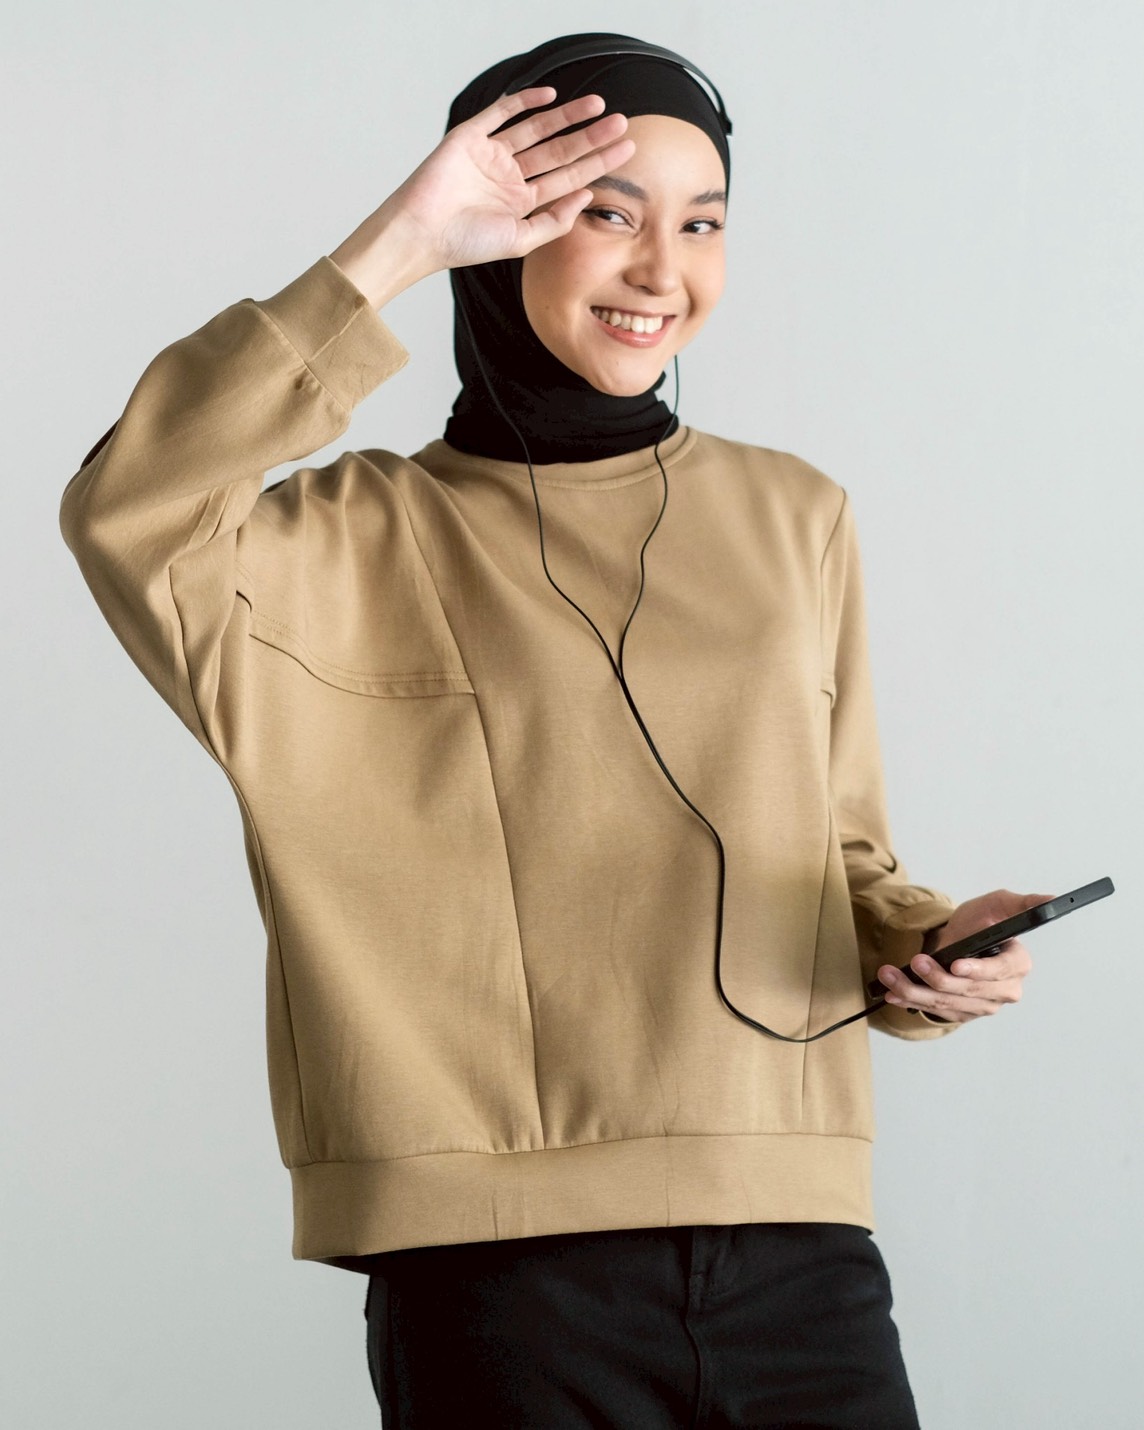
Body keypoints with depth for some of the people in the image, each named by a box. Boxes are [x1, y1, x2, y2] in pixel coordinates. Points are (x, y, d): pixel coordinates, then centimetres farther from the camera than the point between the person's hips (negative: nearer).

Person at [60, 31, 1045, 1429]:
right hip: (498, 1257, -3)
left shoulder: (793, 520, 14)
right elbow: (126, 519, -17)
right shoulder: (360, 543, 3)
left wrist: (927, 943, -1)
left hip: (794, 1234, 3)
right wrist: (386, 254, -16)